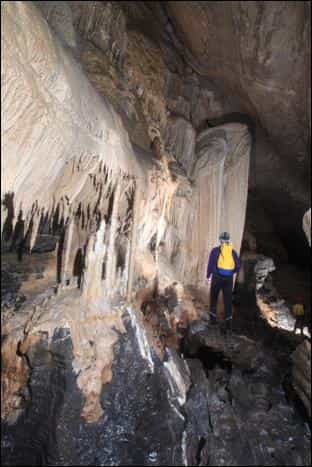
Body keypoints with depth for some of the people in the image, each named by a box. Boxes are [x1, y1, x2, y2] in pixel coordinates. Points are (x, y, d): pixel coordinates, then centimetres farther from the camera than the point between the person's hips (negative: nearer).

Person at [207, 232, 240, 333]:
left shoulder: (215, 250, -2)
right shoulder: (233, 251, 8)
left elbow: (211, 264, -8)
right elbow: (238, 266, 6)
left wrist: (208, 276, 7)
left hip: (217, 277, -2)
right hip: (229, 279, 2)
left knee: (213, 297, 17)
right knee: (228, 300, 4)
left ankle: (213, 318, 19)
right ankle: (228, 320, -7)